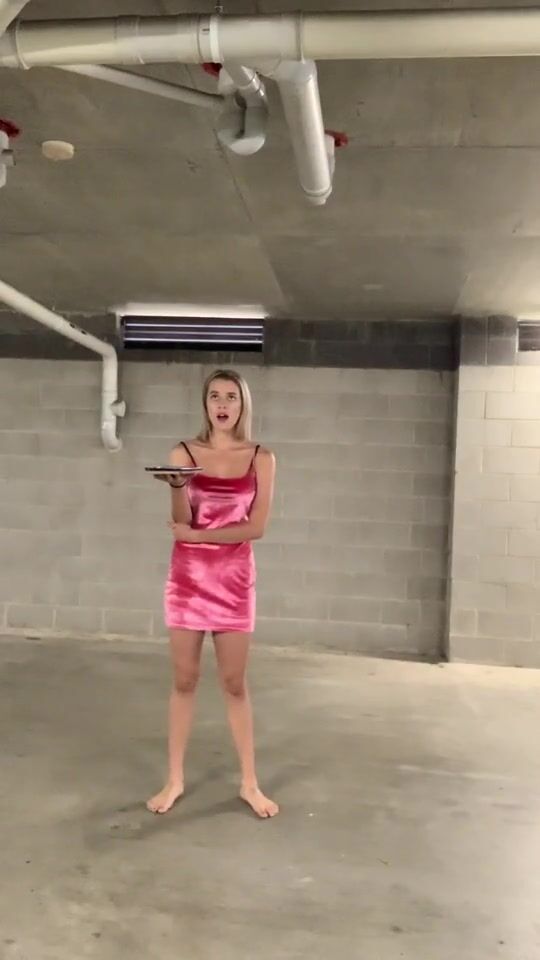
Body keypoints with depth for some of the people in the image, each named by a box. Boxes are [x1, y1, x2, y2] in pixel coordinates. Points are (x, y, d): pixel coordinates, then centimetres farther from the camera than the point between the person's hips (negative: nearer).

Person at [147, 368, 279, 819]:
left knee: (235, 684, 8)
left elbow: (255, 527, -7)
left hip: (235, 579, 0)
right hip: (188, 576, 1)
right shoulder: (184, 454, 0)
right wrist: (177, 487, -26)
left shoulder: (261, 459, -2)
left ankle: (249, 782, 22)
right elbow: (181, 522, -6)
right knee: (184, 680, 9)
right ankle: (175, 779, 23)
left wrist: (196, 535, -10)